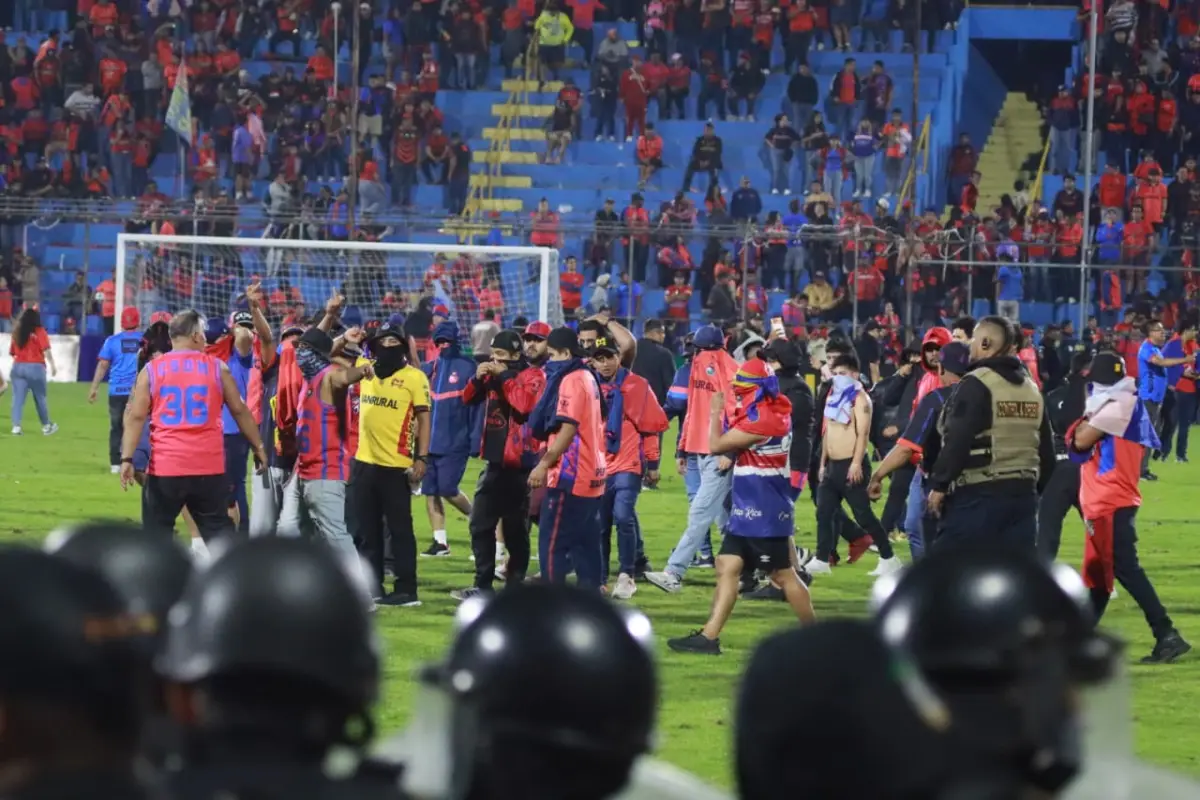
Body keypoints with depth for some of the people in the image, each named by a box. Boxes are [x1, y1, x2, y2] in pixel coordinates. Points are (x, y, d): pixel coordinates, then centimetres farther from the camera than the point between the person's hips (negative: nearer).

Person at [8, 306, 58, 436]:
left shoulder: (17, 333, 10)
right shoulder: (39, 331, -3)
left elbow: (12, 352, 11)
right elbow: (46, 350, -12)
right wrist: (52, 365, -11)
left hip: (18, 367, 3)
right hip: (35, 367, -3)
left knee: (18, 398, -1)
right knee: (40, 397, 10)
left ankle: (16, 426, -13)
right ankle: (46, 426, 22)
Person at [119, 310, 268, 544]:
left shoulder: (151, 370, 3)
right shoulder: (217, 367, 4)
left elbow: (136, 416, -3)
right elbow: (240, 411, 8)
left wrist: (127, 459, -5)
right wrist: (258, 447, 19)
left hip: (164, 467, -1)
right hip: (209, 467, 1)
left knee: (156, 533, 8)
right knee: (219, 530, 9)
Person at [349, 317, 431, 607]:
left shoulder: (414, 377, -5)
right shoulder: (365, 369, 8)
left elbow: (423, 419, -5)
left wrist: (421, 458, -11)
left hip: (396, 466, -5)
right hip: (364, 463, 5)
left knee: (399, 529, -1)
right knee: (365, 531, 11)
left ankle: (406, 590, 2)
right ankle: (371, 586, 20)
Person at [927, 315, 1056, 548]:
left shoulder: (976, 385, -11)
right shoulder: (1031, 388, 16)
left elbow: (956, 442, -17)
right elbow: (1046, 449, 19)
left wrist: (939, 484, -11)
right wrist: (1038, 486, 25)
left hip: (977, 496, -8)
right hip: (1022, 493, 8)